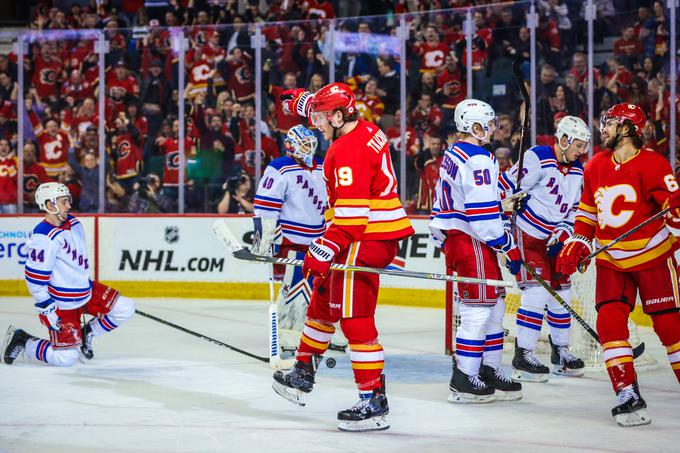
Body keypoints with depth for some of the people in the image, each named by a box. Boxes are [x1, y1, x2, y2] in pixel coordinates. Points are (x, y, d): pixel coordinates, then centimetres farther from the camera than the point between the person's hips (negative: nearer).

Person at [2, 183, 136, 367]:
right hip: (61, 303, -8)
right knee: (66, 358, -9)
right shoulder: (43, 238, -25)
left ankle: (87, 332, 19)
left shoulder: (74, 224, 3)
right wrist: (47, 308, -22)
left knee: (125, 309, -1)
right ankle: (21, 341, 12)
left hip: (85, 291, 8)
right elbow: (34, 277, -24)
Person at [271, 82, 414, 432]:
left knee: (354, 317, -12)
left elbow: (351, 210, -26)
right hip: (371, 232, 11)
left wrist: (325, 250, -27)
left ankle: (373, 402, -13)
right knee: (324, 299, 23)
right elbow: (330, 108, 33)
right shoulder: (366, 131, 9)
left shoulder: (348, 149, -20)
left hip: (367, 239, -11)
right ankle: (303, 372, 39)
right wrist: (302, 101, 36)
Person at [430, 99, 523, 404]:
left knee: (495, 306, 15)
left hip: (454, 238, 10)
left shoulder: (452, 154, 16)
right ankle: (464, 381, -3)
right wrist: (509, 247, -14)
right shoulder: (478, 159, -16)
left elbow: (443, 202, 22)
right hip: (472, 241, -10)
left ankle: (489, 372, 19)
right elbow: (483, 213, -21)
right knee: (479, 308, -6)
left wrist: (443, 242, 28)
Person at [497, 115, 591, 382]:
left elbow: (573, 210, 11)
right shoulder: (538, 159, -17)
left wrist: (561, 235, -5)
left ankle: (560, 352, 25)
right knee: (537, 291, -16)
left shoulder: (577, 171, 7)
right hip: (526, 235, -8)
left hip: (552, 239, 8)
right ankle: (523, 356, -12)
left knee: (560, 291, 10)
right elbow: (507, 188, -18)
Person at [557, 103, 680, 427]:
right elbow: (588, 209, 16)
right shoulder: (595, 166, 5)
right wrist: (577, 242, 8)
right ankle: (628, 395, -6)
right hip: (611, 260, 5)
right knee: (610, 323, -9)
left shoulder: (652, 164, -14)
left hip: (653, 256, -5)